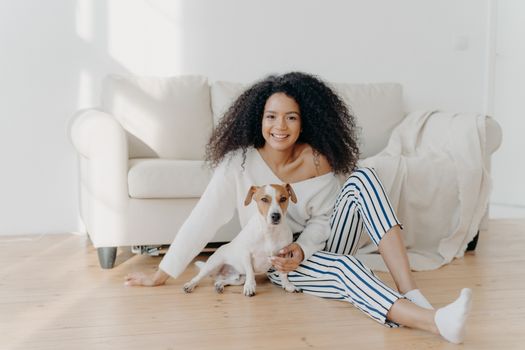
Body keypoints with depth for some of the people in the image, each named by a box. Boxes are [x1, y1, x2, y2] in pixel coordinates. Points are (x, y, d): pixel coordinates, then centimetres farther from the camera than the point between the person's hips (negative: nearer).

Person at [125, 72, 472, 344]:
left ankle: (414, 295, -33)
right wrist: (162, 274, -14)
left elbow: (321, 219, -4)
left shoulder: (317, 160, -9)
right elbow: (203, 219, -16)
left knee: (363, 178, -23)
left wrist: (302, 249, -25)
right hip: (280, 263, -3)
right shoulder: (239, 162, -17)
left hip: (319, 247, 3)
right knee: (345, 266, -36)